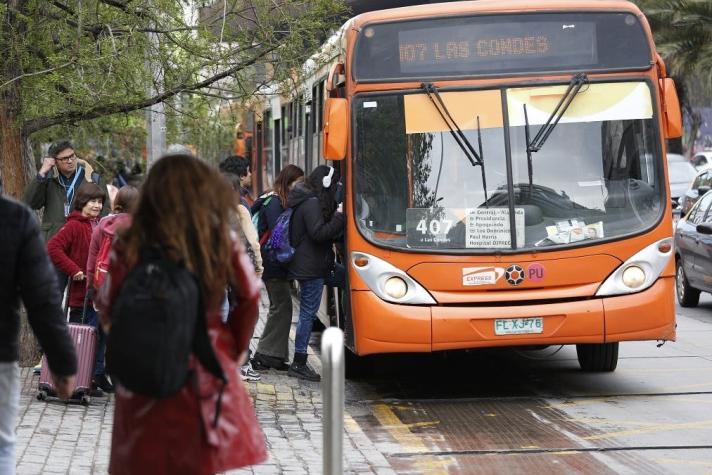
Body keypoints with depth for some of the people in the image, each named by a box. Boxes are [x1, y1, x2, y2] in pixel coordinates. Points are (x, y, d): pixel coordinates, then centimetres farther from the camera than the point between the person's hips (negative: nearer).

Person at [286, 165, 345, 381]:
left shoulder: (303, 200, 13)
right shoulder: (312, 204, -18)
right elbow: (319, 233, -24)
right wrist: (339, 218, -18)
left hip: (317, 264, 10)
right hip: (311, 268, -10)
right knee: (308, 313, -4)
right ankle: (298, 364, 2)